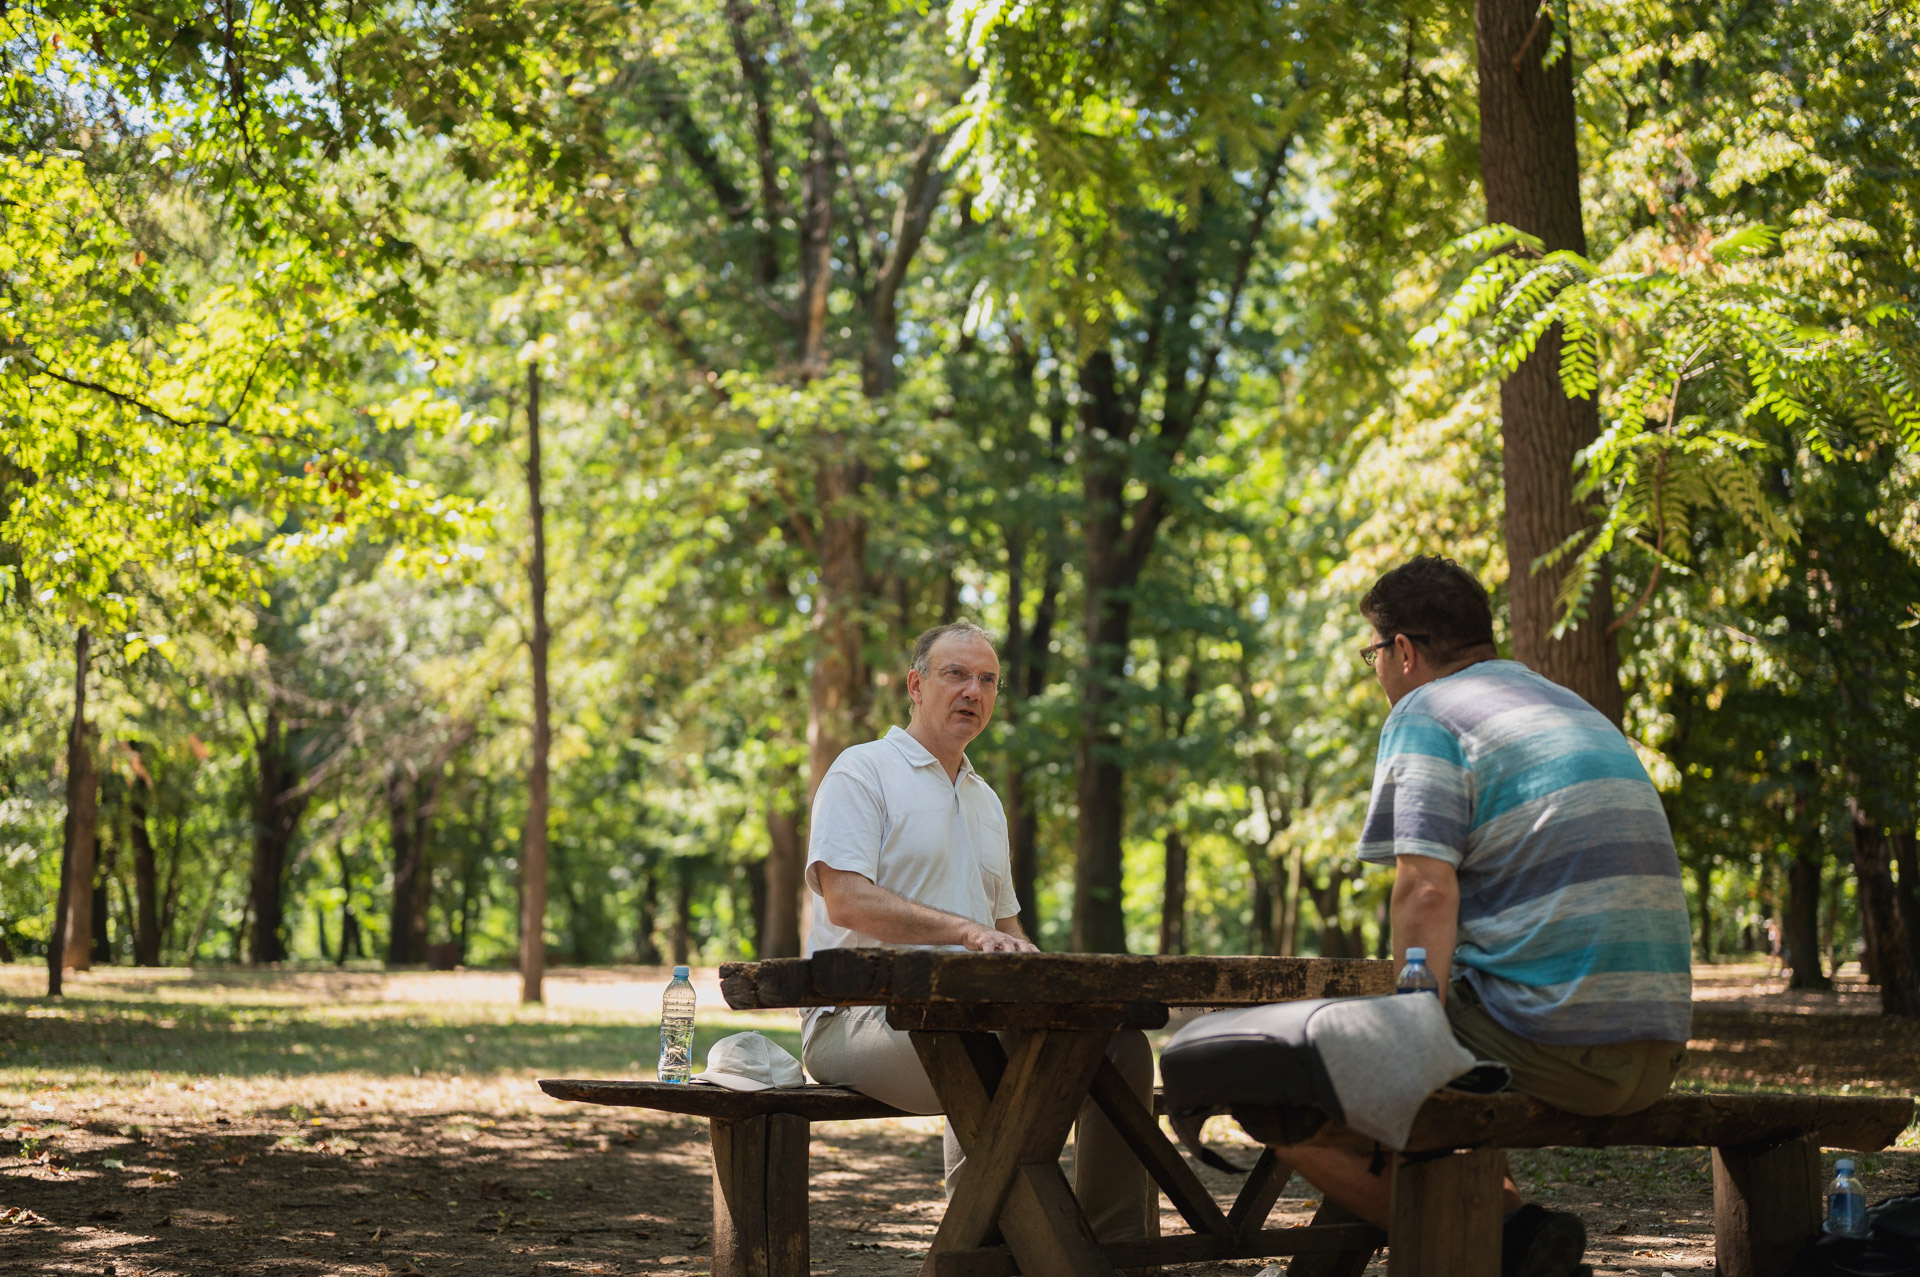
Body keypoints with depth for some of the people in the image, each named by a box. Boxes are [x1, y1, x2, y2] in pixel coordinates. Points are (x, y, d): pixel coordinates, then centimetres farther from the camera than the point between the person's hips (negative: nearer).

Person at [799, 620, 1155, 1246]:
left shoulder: (985, 800, 24)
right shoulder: (863, 772, -2)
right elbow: (845, 900, -15)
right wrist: (966, 930, -24)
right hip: (862, 1016, -8)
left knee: (1119, 1043, -11)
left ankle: (1116, 1253, -10)